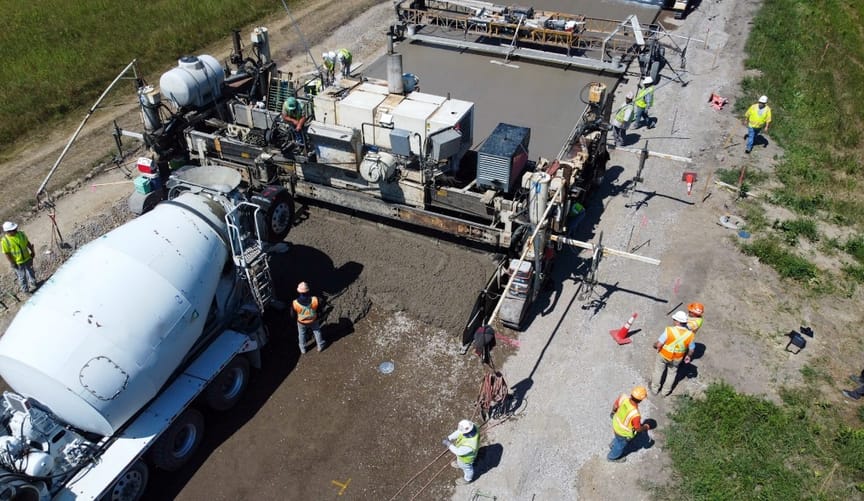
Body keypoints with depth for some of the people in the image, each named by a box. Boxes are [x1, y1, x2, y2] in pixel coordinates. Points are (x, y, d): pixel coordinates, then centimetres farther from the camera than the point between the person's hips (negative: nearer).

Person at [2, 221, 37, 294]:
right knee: (22, 276, 12)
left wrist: (32, 251, 8)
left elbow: (28, 243, 5)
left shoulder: (21, 234, -10)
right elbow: (7, 253, -17)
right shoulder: (5, 241, -22)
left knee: (30, 272, 24)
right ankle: (25, 290, 32)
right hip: (18, 262, -4)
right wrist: (12, 263, -15)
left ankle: (33, 284, 49)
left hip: (27, 258, 4)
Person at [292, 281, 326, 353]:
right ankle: (320, 346, 51)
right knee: (317, 331, 30)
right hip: (313, 320, 0)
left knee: (302, 334, 29)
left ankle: (303, 349, 51)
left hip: (301, 322, 0)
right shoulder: (315, 299, -36)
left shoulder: (295, 303, -36)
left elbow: (293, 314, -17)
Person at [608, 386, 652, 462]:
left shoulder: (624, 397, -30)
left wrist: (613, 411, 16)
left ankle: (613, 445, 66)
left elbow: (615, 404, -7)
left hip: (616, 422, 5)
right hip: (624, 432, -5)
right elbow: (638, 429, -24)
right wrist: (646, 427, -2)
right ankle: (612, 457, 56)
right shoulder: (635, 414, -44)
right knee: (621, 444, 28)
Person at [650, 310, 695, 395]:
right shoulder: (690, 335, -23)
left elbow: (659, 345, -26)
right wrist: (688, 356, 14)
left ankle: (655, 388, 44)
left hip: (664, 356, -2)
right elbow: (691, 350, -8)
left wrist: (655, 345, -2)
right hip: (677, 359, 2)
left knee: (658, 371, 24)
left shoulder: (669, 330, -32)